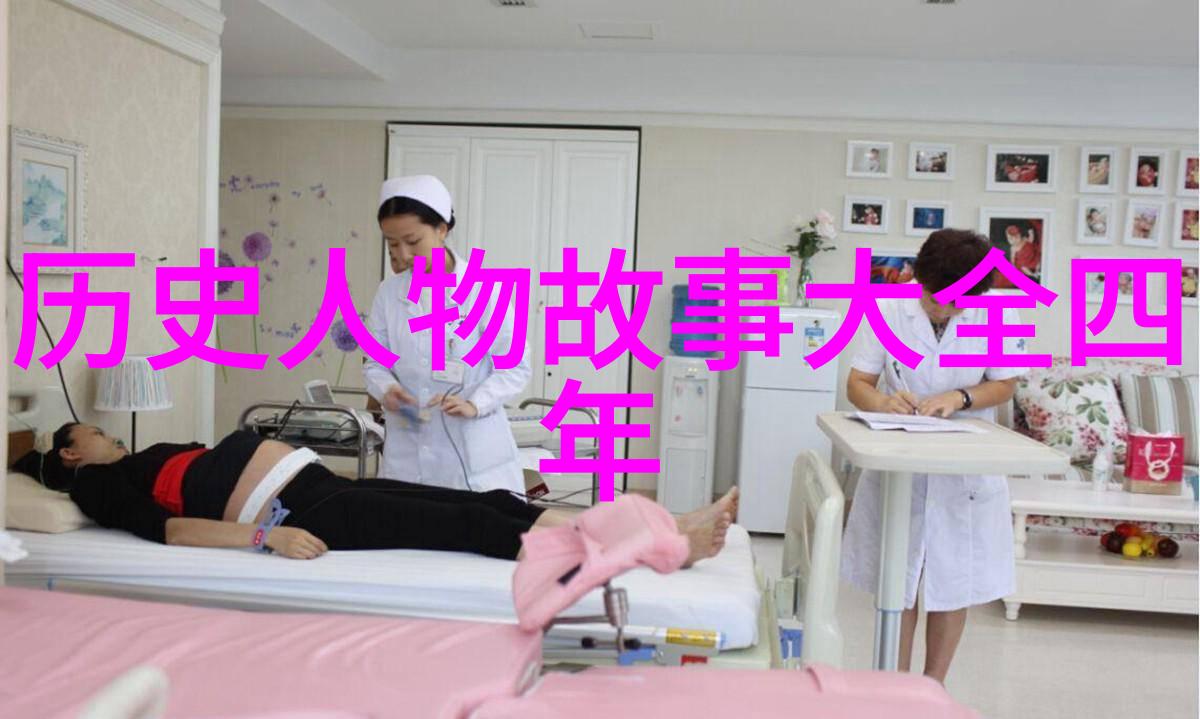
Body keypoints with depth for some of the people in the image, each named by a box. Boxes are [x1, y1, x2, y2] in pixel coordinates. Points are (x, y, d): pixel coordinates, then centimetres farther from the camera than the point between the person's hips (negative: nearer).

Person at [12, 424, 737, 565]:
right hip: (306, 514, -8)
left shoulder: (153, 458, 30)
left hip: (325, 489, 8)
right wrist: (266, 535, -25)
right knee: (476, 526, -21)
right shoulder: (102, 486, 7)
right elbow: (170, 527, -12)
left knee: (494, 503, -10)